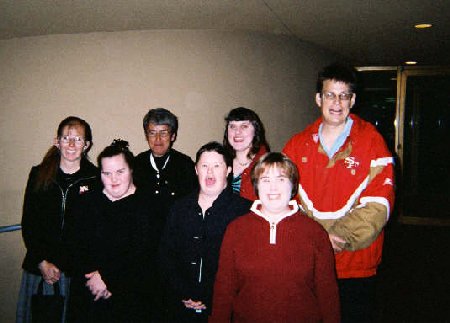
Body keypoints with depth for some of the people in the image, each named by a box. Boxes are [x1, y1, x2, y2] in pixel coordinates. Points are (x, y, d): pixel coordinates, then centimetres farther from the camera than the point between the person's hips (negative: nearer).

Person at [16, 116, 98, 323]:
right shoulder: (39, 175, 3)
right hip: (39, 266, 2)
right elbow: (28, 223, 3)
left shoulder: (95, 178, -2)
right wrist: (42, 262, -5)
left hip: (78, 269, -1)